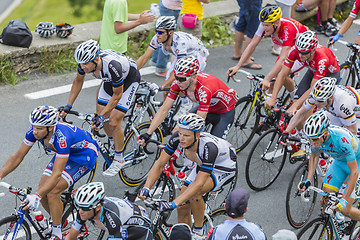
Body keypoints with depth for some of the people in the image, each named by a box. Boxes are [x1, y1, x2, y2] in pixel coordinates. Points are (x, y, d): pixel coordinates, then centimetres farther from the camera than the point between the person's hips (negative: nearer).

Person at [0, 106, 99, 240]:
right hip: (64, 154, 7)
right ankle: (60, 223, 19)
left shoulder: (62, 137, -40)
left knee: (52, 192, -21)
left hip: (85, 155, -7)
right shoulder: (34, 131, -20)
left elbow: (57, 174, -43)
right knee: (42, 191, -6)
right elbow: (17, 156, -12)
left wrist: (37, 196, -51)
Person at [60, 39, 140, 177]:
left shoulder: (112, 66, -43)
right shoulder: (85, 61, -25)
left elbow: (117, 95, -29)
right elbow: (78, 81, -4)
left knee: (114, 122, -11)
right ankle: (113, 143, 31)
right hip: (110, 80, 6)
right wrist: (68, 106, -6)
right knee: (100, 114, 3)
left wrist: (102, 117, -31)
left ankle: (119, 160, 7)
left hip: (129, 79, -6)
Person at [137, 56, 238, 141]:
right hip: (208, 108, 6)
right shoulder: (178, 83, -23)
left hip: (225, 111, -6)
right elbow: (164, 109, -20)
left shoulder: (204, 89, -41)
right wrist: (147, 134, -27)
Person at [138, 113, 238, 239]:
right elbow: (160, 163, -18)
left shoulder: (209, 147, -41)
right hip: (202, 165, 6)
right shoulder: (177, 138, -27)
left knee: (194, 193, -31)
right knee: (182, 208, -5)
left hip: (225, 168, -6)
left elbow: (199, 183, -42)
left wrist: (173, 204, -48)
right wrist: (146, 188, -30)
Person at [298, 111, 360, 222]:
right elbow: (314, 156, 1)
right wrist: (308, 181, -9)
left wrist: (344, 200, -37)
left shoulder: (341, 140, -40)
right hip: (339, 161, 6)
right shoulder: (316, 137, -23)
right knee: (325, 202, -6)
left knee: (345, 210, -11)